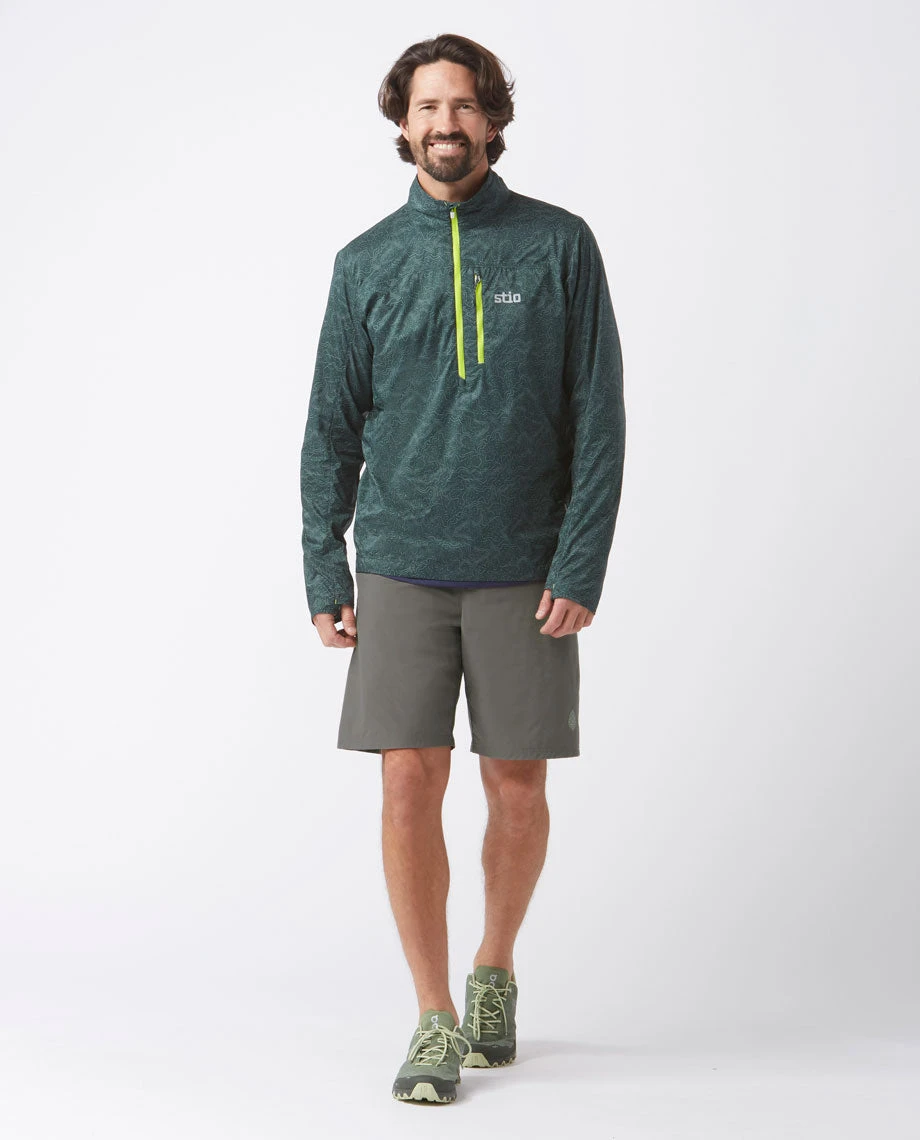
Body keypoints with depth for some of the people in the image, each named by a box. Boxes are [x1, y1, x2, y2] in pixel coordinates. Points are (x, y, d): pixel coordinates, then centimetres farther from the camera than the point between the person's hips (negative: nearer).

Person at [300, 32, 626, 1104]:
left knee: (517, 788, 5)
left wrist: (581, 566, -9)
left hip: (523, 572, -1)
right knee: (409, 785, -4)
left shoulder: (559, 245, 0)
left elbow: (599, 419, -2)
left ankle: (495, 971, 30)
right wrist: (325, 578, 4)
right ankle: (435, 1021, 7)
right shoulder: (367, 264, 5)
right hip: (401, 570, 1)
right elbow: (332, 431, 9)